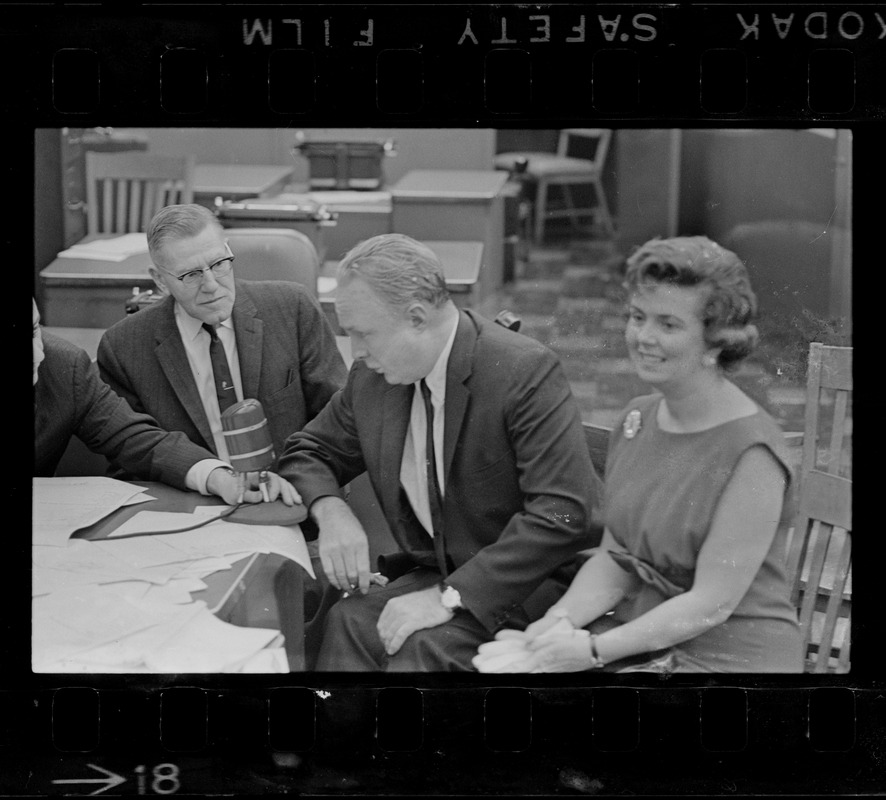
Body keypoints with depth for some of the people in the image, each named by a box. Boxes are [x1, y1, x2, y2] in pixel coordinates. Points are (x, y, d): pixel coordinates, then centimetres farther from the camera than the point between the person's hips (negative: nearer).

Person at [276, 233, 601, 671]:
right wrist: (329, 510, -8)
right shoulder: (372, 377, 3)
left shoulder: (526, 372, -17)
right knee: (349, 621, -26)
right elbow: (308, 451, 17)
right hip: (431, 572, 5)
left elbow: (562, 514, -22)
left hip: (524, 585, -5)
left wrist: (451, 596, -26)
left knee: (427, 644, -32)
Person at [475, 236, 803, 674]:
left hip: (731, 656, -6)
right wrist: (562, 619, -11)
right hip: (639, 637, 6)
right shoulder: (636, 419, 6)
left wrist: (593, 649, -20)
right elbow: (613, 559, 7)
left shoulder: (751, 452, -16)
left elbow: (712, 603, -17)